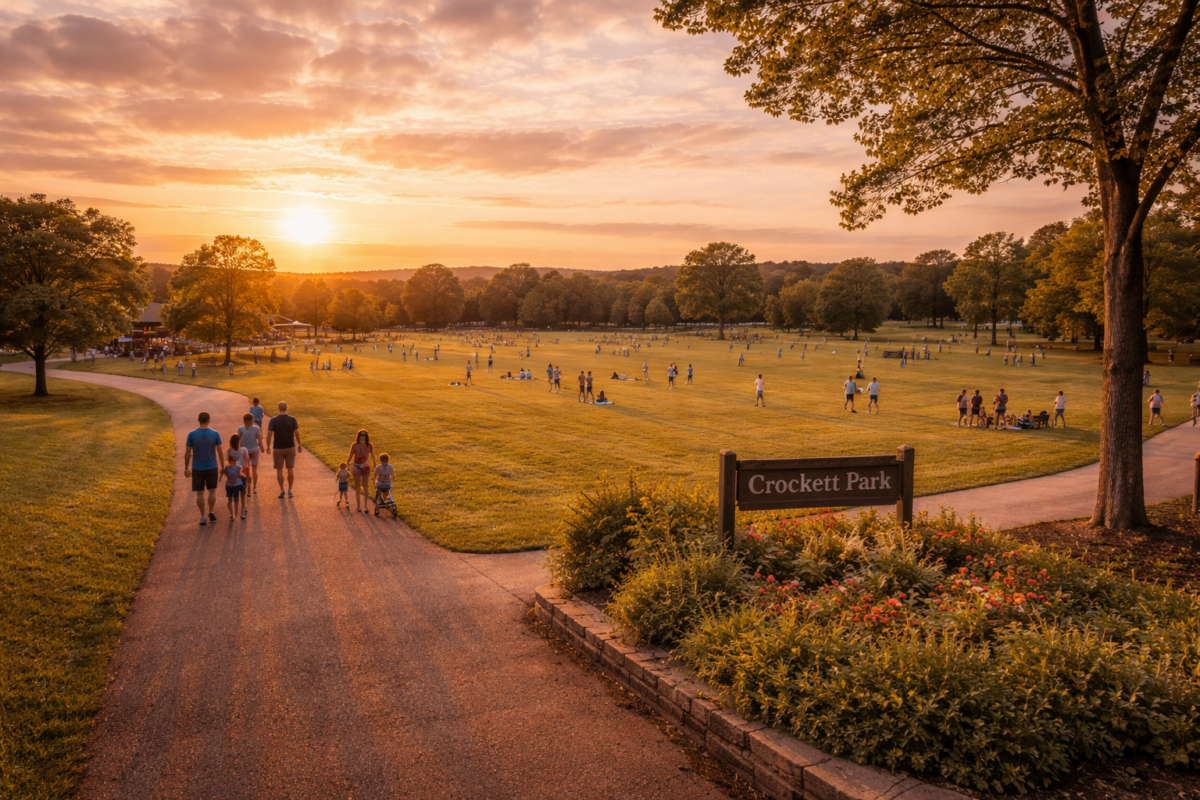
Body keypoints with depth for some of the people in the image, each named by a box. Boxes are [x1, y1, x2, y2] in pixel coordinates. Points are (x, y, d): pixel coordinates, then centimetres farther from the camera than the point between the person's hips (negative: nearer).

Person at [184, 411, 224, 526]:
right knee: (212, 491, 15)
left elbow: (187, 453, -4)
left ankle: (203, 517, 9)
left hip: (197, 469, 0)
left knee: (199, 493, 7)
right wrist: (222, 467, 6)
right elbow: (220, 452, -3)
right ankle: (211, 512, 8)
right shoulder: (215, 434, -7)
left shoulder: (192, 434, -8)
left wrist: (186, 468, 6)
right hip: (212, 468, 0)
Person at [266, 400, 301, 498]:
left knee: (279, 470, 10)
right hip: (290, 447, 1)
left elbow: (269, 434, -11)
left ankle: (281, 490, 10)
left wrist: (268, 447, 0)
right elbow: (297, 433, -5)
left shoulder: (273, 420, -9)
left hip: (278, 448, -1)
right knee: (290, 469, 8)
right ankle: (290, 490, 12)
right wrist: (299, 445, 6)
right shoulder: (293, 419, -7)